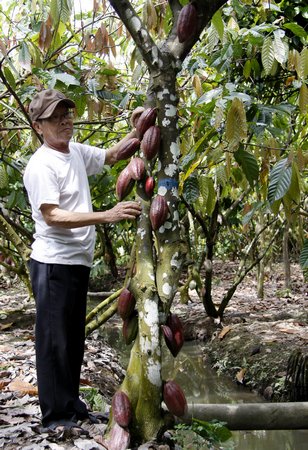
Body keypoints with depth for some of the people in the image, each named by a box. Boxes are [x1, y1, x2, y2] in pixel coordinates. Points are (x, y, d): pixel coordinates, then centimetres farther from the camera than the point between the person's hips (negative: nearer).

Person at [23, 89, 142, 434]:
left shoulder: (77, 152, 9)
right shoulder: (40, 166, -16)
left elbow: (109, 156, 25)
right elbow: (52, 216, -24)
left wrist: (135, 131, 9)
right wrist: (107, 216, -31)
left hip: (79, 262, 9)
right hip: (54, 264, -9)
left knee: (74, 340, 16)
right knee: (55, 341, -1)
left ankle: (71, 406, 29)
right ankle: (55, 416, 11)